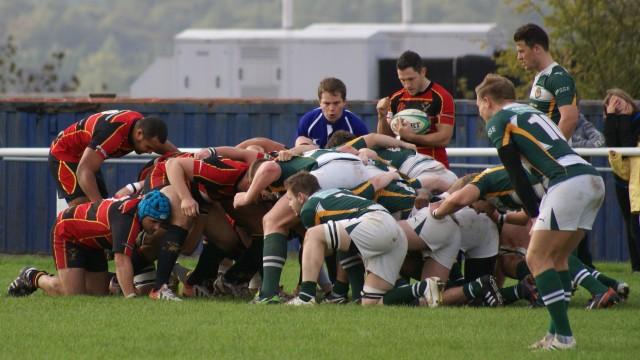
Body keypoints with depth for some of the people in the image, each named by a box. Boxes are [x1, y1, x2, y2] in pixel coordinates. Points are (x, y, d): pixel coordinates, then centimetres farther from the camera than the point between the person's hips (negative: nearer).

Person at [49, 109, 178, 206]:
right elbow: (83, 170, -41)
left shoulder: (144, 125, -13)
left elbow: (173, 152, 1)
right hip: (63, 154, -9)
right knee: (82, 204, -23)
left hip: (82, 155, 9)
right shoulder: (113, 133, -38)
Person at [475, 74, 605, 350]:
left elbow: (516, 175, 3)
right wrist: (537, 213, 32)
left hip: (567, 183, -8)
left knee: (537, 257, -2)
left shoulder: (497, 122, 7)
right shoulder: (530, 113, 31)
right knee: (557, 258, 17)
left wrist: (534, 214, 9)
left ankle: (562, 336, -9)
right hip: (594, 180, 8)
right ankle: (558, 331, 14)